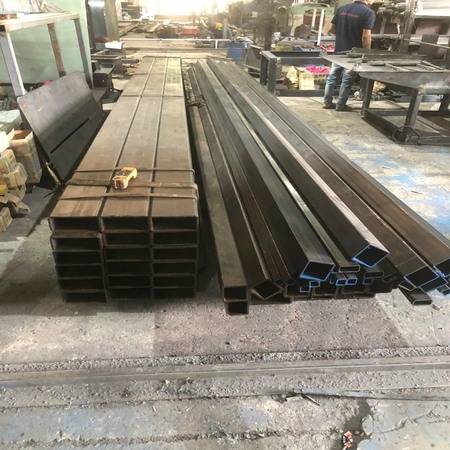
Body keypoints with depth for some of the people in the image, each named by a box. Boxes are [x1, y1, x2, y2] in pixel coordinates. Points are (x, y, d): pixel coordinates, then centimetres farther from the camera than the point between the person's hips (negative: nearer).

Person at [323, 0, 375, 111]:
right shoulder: (369, 13, -14)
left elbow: (331, 29, 7)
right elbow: (366, 36, -20)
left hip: (339, 50, 5)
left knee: (332, 76, 13)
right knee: (347, 80, 6)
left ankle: (327, 102, 18)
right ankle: (340, 105, 12)